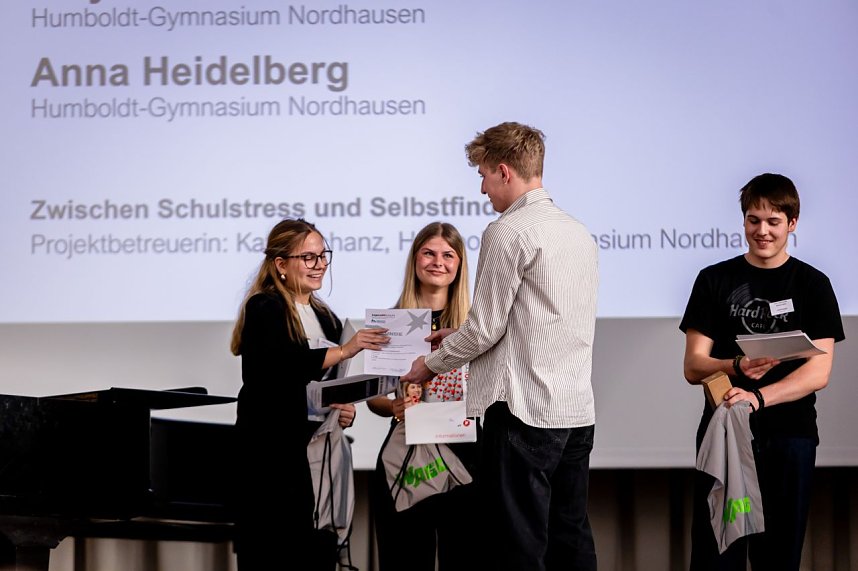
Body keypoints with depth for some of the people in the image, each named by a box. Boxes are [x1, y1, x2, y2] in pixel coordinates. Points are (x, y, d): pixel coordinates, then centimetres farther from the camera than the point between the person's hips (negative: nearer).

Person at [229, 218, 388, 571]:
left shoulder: (326, 318, 16)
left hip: (318, 450, 7)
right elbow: (279, 363, -23)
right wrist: (343, 350, -26)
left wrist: (343, 410, 4)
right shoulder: (264, 309, -6)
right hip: (272, 452, -7)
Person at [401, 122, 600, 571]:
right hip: (578, 412, 8)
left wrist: (432, 363, 6)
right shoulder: (579, 234, 16)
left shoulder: (508, 232, -10)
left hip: (525, 411, -8)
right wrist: (461, 336, 25)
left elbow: (486, 328, -10)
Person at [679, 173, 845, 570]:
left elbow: (818, 372, -5)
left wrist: (759, 397, -21)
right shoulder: (715, 281, 7)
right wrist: (737, 367, -19)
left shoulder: (812, 285, 4)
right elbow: (693, 367, 2)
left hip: (789, 437, 0)